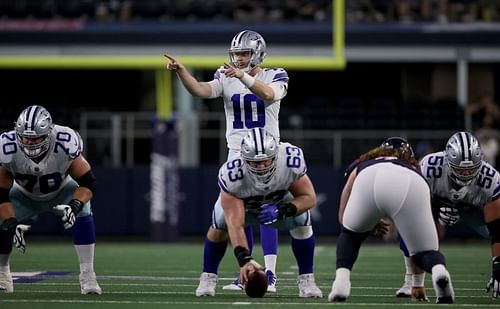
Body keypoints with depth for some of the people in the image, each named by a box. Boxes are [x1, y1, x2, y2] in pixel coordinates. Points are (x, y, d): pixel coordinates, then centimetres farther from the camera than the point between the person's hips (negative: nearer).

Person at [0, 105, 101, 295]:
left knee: (83, 214, -29)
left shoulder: (65, 144, -36)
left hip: (62, 191, -1)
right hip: (25, 196, 1)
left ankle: (87, 276, -18)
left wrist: (74, 206, -46)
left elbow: (88, 183, -28)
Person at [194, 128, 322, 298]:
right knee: (220, 224, -25)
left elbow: (309, 198, -24)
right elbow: (235, 225, -44)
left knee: (302, 221, -23)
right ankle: (208, 278, -3)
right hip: (241, 204, -1)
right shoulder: (231, 175, -42)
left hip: (279, 202, 1)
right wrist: (244, 260, -57)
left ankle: (306, 280, -7)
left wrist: (282, 211, -42)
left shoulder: (291, 161, -38)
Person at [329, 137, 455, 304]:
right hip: (411, 186, 0)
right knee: (426, 251, 16)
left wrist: (371, 225, 63)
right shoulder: (415, 171, 44)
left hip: (370, 183, 0)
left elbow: (342, 216, 48)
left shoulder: (363, 165, 44)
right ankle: (439, 270, -19)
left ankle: (341, 281, 7)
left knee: (350, 234, 31)